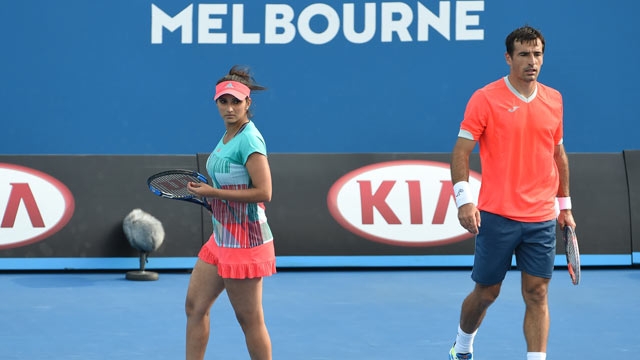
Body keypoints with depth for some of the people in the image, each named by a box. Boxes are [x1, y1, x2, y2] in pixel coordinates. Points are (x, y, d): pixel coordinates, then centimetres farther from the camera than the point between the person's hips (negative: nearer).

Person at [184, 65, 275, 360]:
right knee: (195, 306, 11)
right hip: (220, 240, 10)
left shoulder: (249, 139, -17)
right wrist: (208, 194, 9)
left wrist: (214, 192, -20)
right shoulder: (228, 136, 10)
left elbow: (263, 192, -24)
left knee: (250, 320, -1)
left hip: (243, 244, -10)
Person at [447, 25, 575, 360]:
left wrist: (564, 204, 18)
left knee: (537, 295, -1)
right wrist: (464, 199, -18)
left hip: (542, 220, 3)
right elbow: (461, 151, -7)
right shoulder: (485, 99, -6)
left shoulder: (553, 100, 9)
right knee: (486, 293, 8)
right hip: (497, 217, -3)